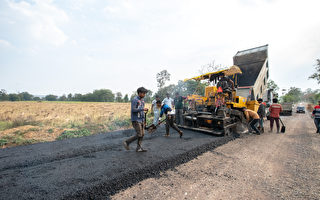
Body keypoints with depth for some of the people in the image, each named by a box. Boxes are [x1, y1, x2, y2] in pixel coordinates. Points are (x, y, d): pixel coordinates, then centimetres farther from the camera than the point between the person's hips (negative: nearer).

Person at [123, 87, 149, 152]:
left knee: (142, 134, 5)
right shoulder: (134, 100, -11)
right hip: (136, 120, -8)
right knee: (139, 135, -8)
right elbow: (133, 110, -20)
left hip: (141, 120, 8)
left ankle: (138, 148, 14)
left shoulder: (142, 100, 15)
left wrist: (144, 120, 18)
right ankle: (127, 142, 9)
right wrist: (142, 109, -20)